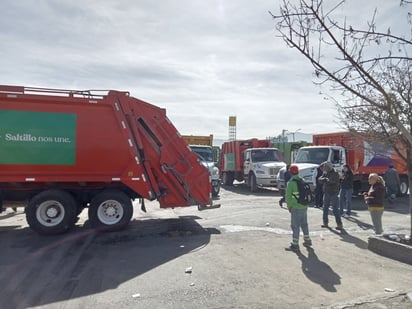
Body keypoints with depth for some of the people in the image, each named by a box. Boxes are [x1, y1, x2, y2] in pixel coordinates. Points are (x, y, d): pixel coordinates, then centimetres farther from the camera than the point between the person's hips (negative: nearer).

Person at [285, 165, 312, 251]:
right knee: (304, 224, 20)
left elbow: (288, 196, -13)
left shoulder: (291, 183, -14)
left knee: (295, 225, -1)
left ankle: (295, 244, 2)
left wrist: (289, 206, -2)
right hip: (304, 206, 7)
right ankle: (307, 240, 32)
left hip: (296, 208, -7)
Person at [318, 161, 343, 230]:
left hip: (333, 193, -7)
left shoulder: (335, 173, -11)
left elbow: (331, 181, -26)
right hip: (326, 193, 7)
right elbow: (320, 179, -2)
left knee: (335, 209, -7)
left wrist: (325, 179, -11)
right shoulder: (325, 173, 10)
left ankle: (340, 224, -2)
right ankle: (325, 223, 25)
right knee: (325, 208, 13)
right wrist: (325, 179, -19)